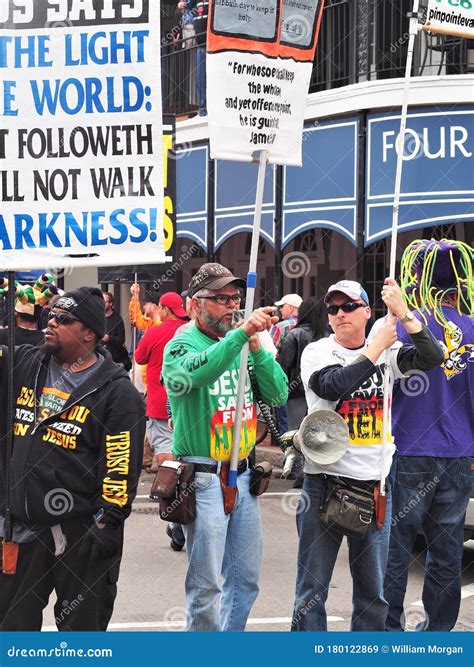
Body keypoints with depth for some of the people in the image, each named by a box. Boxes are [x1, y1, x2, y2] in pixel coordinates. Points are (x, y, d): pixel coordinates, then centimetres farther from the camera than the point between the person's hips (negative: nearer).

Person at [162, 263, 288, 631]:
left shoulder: (244, 346, 9)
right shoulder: (182, 345, -7)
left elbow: (279, 394, 0)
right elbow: (194, 372, -31)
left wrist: (257, 347, -13)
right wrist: (242, 332, -39)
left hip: (242, 474, 6)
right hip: (203, 478, -6)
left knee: (246, 578, 13)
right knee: (207, 585, 0)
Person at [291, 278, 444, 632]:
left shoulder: (386, 351, 6)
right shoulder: (317, 352, -1)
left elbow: (432, 358, -9)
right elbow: (334, 386, -21)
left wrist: (403, 313, -17)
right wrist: (377, 346, -17)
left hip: (375, 483, 3)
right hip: (326, 479, -3)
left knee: (373, 589, 11)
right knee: (313, 586, 3)